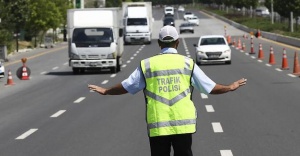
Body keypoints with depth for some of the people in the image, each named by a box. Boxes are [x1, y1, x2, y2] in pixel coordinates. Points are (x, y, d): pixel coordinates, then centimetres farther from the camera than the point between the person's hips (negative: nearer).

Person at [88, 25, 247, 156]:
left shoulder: (147, 64, 1)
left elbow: (126, 86, 9)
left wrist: (105, 91, 26)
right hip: (183, 124, 0)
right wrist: (230, 87, 24)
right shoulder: (187, 63, 2)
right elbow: (210, 87, 6)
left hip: (157, 126, 0)